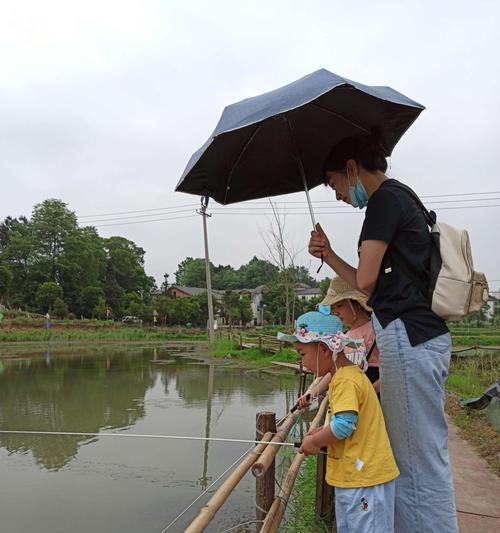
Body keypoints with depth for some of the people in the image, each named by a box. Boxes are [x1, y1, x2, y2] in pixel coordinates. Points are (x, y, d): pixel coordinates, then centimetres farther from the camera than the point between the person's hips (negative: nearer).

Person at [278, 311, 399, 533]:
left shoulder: (346, 380, -21)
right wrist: (322, 433, 8)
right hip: (353, 475, 10)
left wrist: (315, 441, -13)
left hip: (364, 478, -10)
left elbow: (343, 425, -29)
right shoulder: (350, 374, 11)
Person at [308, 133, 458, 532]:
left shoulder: (385, 199, -6)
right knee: (412, 457, 15)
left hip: (407, 335, -10)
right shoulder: (404, 200, 24)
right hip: (421, 335, 10)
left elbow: (366, 282, -10)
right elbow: (373, 287, 21)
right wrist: (329, 256, 14)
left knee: (421, 460, -3)